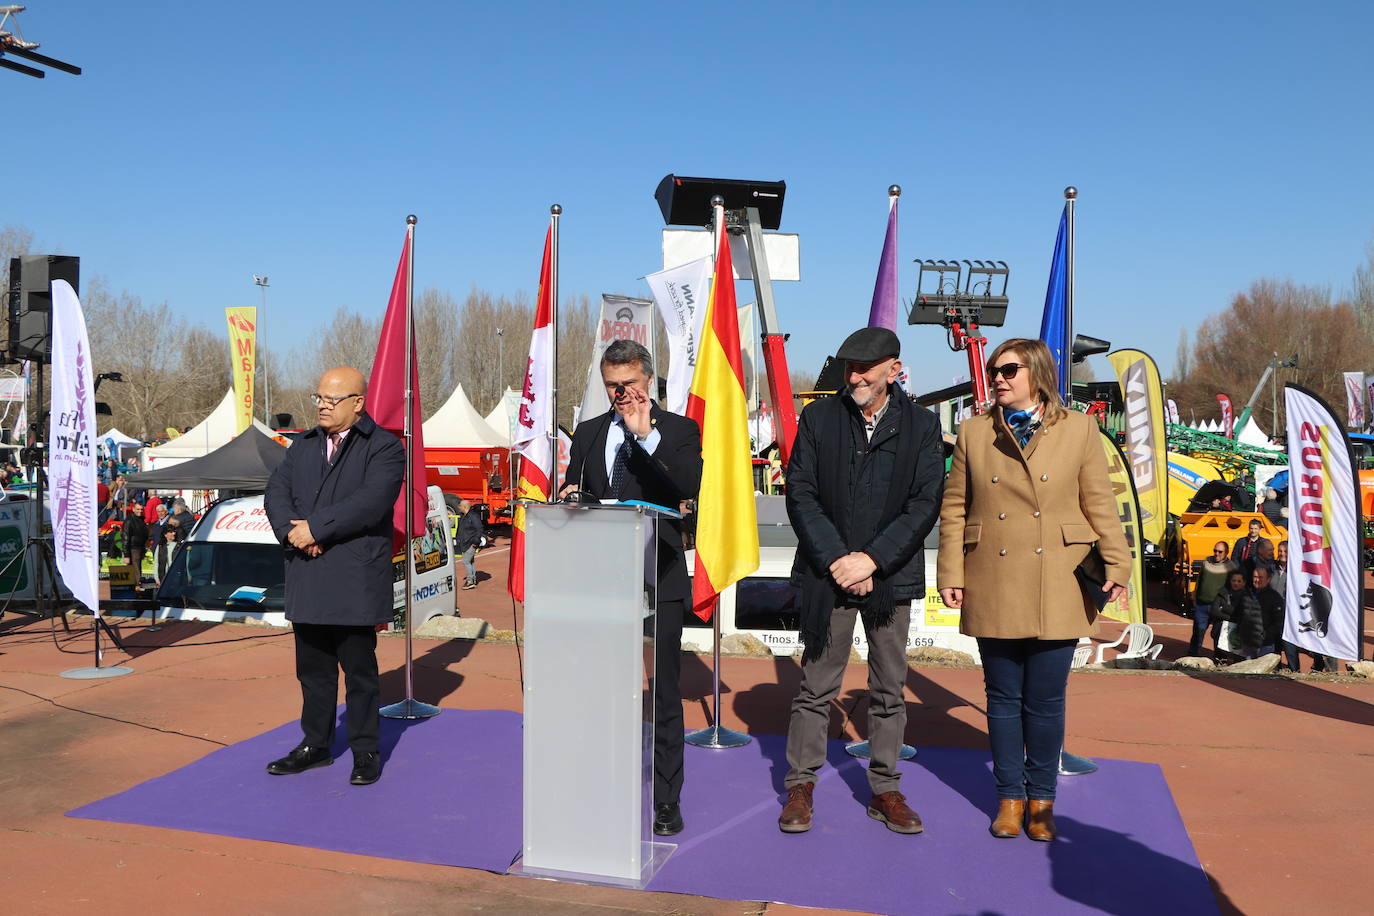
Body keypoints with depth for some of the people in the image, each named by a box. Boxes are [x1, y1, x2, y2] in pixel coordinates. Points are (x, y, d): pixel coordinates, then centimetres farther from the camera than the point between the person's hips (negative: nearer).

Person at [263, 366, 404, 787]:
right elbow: (276, 493, 7)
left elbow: (370, 503, -19)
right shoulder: (302, 446, 16)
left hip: (355, 582, -6)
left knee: (359, 668, 3)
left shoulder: (384, 448, -5)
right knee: (313, 669, 15)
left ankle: (365, 751, 15)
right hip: (307, 581, 6)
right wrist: (293, 533, -12)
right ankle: (316, 745, 28)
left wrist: (315, 528, -17)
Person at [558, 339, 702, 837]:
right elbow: (572, 491, 20)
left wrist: (646, 434, -24)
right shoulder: (588, 433, 14)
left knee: (662, 693, 1)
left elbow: (691, 486, -19)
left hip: (658, 578, -4)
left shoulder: (678, 430, -1)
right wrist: (570, 493, -4)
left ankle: (666, 800, 12)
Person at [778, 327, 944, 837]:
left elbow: (925, 504, -4)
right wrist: (836, 560, -11)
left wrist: (871, 560, -13)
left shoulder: (921, 426, 2)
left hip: (891, 575, 1)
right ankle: (800, 785, 18)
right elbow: (800, 494, -2)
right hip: (828, 573, 0)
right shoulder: (819, 417, 2)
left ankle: (885, 790, 22)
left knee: (889, 690, 9)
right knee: (816, 685, 4)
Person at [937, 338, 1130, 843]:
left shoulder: (1079, 429, 4)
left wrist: (1116, 565, -4)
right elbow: (954, 509, 7)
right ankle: (1010, 797, 24)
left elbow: (1100, 504, 4)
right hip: (993, 590, 1)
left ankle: (1041, 800, 23)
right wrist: (951, 573, 0)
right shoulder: (974, 432, 7)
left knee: (1046, 701, 6)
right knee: (1003, 697, 9)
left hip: (1057, 592, -1)